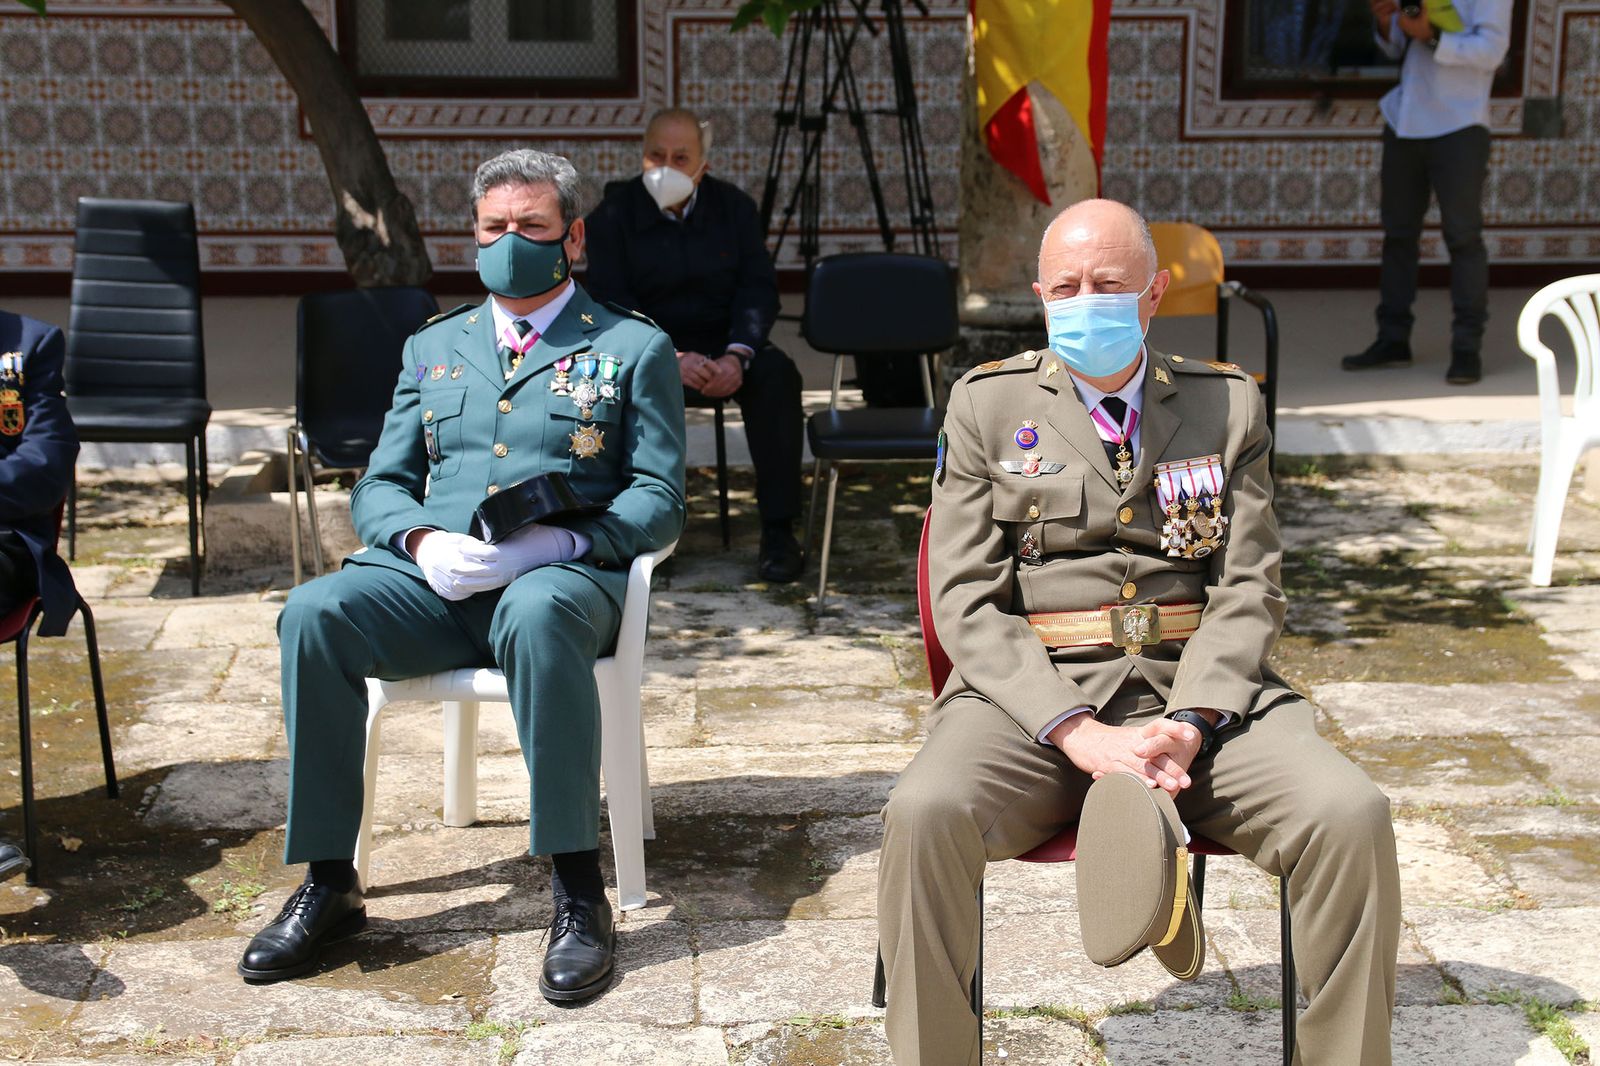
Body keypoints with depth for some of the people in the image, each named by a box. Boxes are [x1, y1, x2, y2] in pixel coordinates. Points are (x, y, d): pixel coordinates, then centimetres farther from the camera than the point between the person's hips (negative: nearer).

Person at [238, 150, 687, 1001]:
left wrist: (557, 539, -16)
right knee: (313, 614, -26)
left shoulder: (633, 349, 13)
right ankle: (329, 884, -16)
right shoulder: (433, 348, 25)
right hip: (431, 576, 4)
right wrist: (421, 540, -6)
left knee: (535, 615, -40)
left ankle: (578, 892, -33)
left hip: (561, 574, -3)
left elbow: (659, 500, 3)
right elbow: (379, 486, 19)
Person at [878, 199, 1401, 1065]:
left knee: (1351, 814, -25)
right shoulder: (987, 404, 10)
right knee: (925, 815, -31)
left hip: (1201, 691, 2)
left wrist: (1189, 725, -12)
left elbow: (1249, 591, 8)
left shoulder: (1229, 404, 15)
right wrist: (1078, 732, -13)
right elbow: (966, 602, 2)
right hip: (1032, 697, -1)